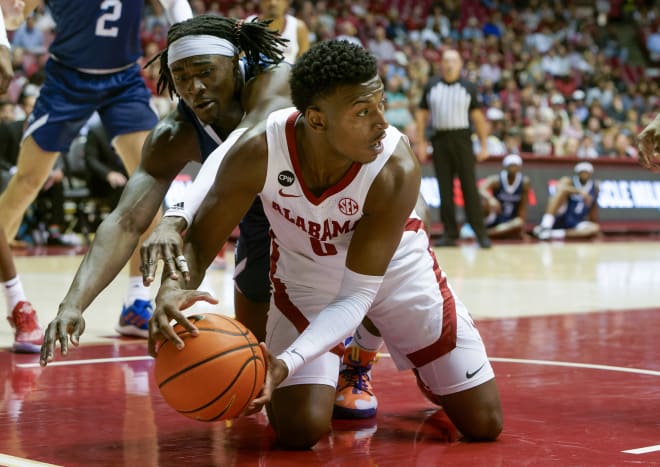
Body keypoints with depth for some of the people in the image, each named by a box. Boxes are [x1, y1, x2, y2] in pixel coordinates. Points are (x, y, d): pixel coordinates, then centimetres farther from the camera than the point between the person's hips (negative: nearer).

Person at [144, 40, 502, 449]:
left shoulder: (396, 170, -35)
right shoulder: (259, 153, -32)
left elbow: (357, 294, -32)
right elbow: (200, 242, -20)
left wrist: (288, 361, -47)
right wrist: (173, 288, -44)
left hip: (394, 267, 0)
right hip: (305, 274, 0)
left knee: (484, 423, -1)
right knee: (300, 430, -16)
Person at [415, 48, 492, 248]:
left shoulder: (468, 87, 3)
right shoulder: (431, 86, 8)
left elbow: (478, 116, 3)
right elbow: (422, 114, 11)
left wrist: (484, 145, -3)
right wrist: (421, 142, 4)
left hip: (461, 138, -2)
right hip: (439, 139, 2)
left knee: (469, 187, -5)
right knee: (445, 188, 4)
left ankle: (481, 233, -3)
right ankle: (450, 234, 9)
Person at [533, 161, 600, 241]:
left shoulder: (594, 186, 7)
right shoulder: (568, 181, -7)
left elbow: (593, 207, 17)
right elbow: (561, 188, -31)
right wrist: (581, 192, -42)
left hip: (575, 224, 4)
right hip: (559, 218, -4)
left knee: (595, 229, -28)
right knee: (562, 191, -28)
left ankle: (555, 233, -35)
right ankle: (545, 226, -42)